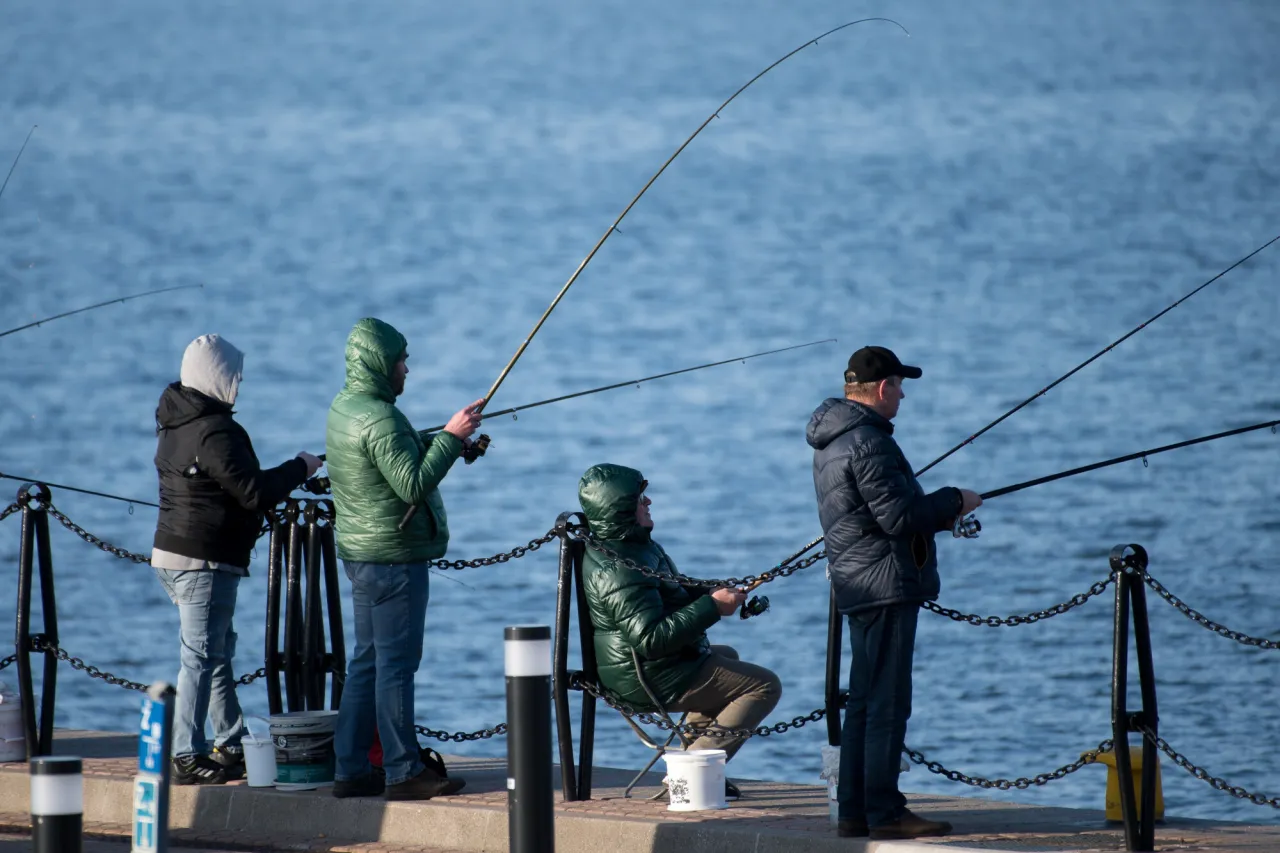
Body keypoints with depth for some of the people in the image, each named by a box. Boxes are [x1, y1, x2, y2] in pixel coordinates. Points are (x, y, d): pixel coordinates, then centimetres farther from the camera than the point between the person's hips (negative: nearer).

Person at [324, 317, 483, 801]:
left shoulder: (344, 408, 11)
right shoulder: (379, 418, -20)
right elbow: (413, 485, -25)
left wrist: (445, 443, 9)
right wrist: (451, 438, -17)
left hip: (360, 551, 10)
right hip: (392, 556, -10)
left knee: (367, 661, 13)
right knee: (396, 662, -6)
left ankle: (351, 769, 15)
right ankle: (404, 772, -3)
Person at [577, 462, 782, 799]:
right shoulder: (617, 569, -27)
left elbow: (668, 594, 23)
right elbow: (651, 637, -34)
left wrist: (710, 593, 5)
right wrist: (712, 607, -29)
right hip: (652, 680, -11)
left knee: (726, 656, 36)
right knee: (765, 686, -7)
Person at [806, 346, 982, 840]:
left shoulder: (831, 440, 15)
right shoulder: (868, 441, -18)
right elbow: (898, 516, -21)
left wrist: (941, 513, 15)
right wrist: (954, 502, -7)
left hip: (857, 586, 10)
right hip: (886, 583, -10)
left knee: (865, 702, 13)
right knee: (887, 704, -8)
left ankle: (855, 811, 14)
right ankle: (883, 813, -7)